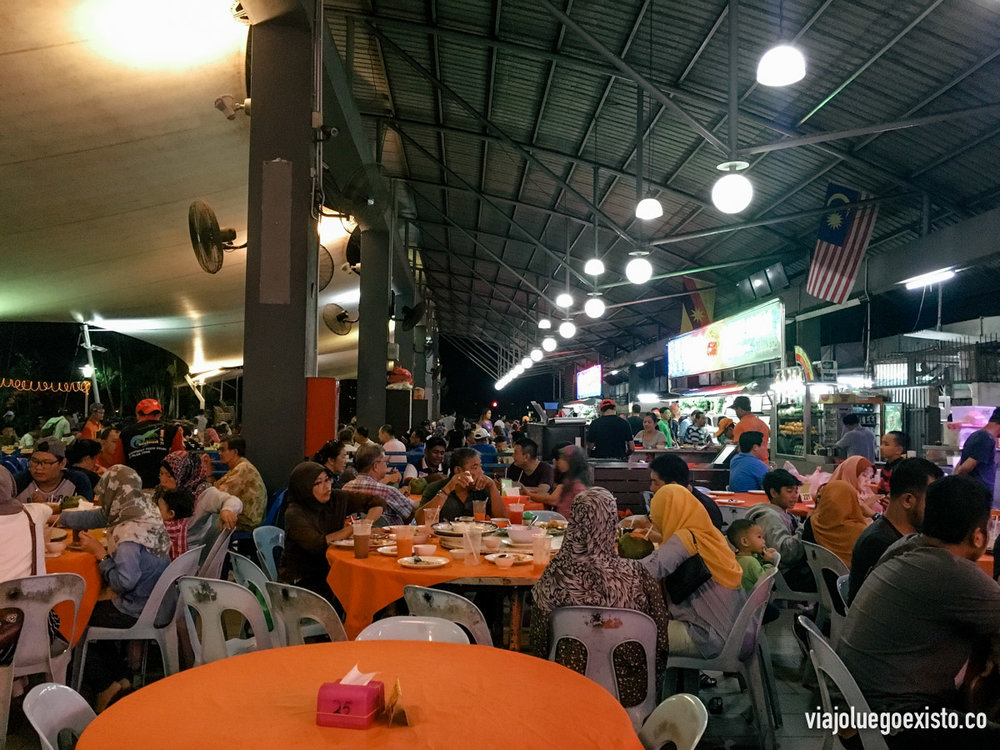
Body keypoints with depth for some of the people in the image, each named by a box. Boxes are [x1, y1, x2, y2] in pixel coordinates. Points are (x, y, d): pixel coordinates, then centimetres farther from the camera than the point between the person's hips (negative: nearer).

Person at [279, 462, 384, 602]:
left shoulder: (337, 498, 1)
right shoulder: (294, 514, -14)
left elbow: (377, 502, 8)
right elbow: (318, 545, -26)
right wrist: (351, 530, -12)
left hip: (329, 572, 5)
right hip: (299, 580, -5)